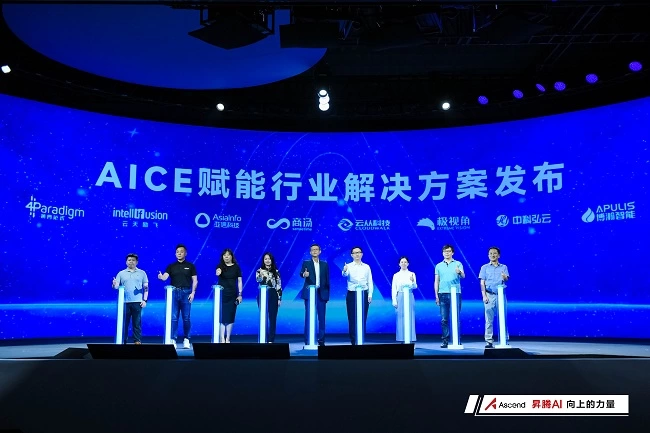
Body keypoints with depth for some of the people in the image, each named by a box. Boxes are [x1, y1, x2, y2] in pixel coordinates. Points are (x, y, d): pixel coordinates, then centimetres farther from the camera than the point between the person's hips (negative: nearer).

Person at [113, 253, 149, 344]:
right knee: (124, 322, 2)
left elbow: (146, 287, 9)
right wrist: (114, 285, -21)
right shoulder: (121, 273, 11)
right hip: (125, 302, 1)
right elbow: (116, 286, 3)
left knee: (137, 323, -1)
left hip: (137, 302, -1)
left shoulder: (142, 273, 10)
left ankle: (137, 341, 4)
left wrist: (145, 300, 0)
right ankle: (122, 341, 9)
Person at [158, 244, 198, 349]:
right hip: (174, 293, 1)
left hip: (186, 293, -1)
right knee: (173, 318, -2)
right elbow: (165, 277, -5)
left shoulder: (190, 266, 7)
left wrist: (193, 292, -5)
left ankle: (186, 339, 11)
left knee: (186, 318, 1)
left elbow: (195, 280, 5)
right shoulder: (171, 266, 9)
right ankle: (172, 340, 1)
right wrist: (161, 277, -28)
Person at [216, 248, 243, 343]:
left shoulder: (236, 267, 4)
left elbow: (239, 281, 5)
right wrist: (218, 272, -49)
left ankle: (227, 339, 13)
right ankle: (222, 339, -1)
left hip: (232, 295, 1)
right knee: (221, 317, -5)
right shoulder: (220, 266, -1)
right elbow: (217, 272, -24)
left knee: (230, 317, 4)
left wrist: (240, 294, 0)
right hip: (221, 294, -1)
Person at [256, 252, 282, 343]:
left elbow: (279, 285, 6)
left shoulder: (276, 272, 6)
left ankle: (271, 339, 7)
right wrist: (262, 276, -32)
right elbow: (258, 281, -12)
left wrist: (279, 298, 1)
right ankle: (264, 339, 7)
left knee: (273, 318, 1)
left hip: (273, 296, 1)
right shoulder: (259, 271, 4)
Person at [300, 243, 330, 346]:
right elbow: (301, 273, -14)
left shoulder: (324, 264, 11)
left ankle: (321, 340, 11)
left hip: (321, 293, 2)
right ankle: (307, 341, 2)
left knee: (321, 317, 3)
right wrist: (304, 274, -37)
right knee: (309, 317, -2)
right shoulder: (306, 263, 5)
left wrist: (327, 294, 5)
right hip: (309, 293, -2)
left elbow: (327, 280, 11)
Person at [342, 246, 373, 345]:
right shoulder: (349, 266, 1)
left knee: (363, 318, 3)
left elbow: (370, 282, 6)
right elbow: (345, 275, -21)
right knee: (352, 318, -1)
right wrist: (344, 271, -45)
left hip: (364, 294, 2)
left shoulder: (366, 267, 8)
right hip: (352, 294, -1)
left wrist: (370, 294, -5)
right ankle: (353, 341, 6)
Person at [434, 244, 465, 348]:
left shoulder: (458, 264, 6)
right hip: (443, 294, 2)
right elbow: (436, 281, 12)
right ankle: (445, 341, 7)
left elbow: (463, 276, -10)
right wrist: (436, 295, 5)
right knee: (444, 319, 2)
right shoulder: (438, 266, 13)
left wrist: (459, 272, -33)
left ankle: (457, 341, 4)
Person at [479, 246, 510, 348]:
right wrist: (484, 296, -6)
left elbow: (506, 279, -4)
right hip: (489, 295, -1)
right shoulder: (485, 267, 10)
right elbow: (482, 283, 5)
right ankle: (489, 341, 1)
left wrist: (505, 277, -28)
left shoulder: (503, 267, 12)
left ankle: (504, 341, 6)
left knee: (502, 318, 0)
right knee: (489, 319, -2)